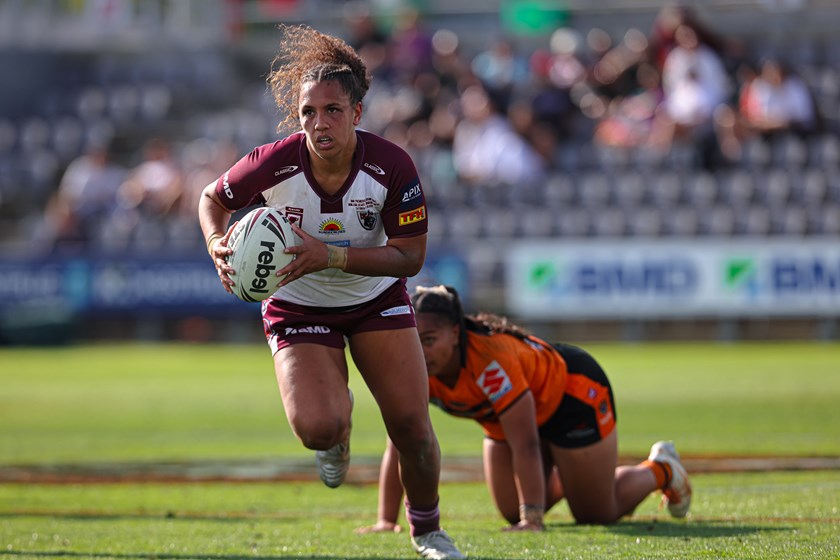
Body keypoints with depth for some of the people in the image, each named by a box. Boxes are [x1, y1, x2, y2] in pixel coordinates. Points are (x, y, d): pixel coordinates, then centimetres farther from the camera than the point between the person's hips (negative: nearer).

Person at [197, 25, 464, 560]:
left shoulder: (391, 166, -25)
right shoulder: (273, 164, -25)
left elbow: (409, 256, -20)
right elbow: (213, 199, -4)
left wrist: (331, 256, -32)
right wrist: (218, 245, -25)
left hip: (377, 298, 1)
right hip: (299, 308, -1)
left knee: (411, 425, -5)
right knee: (316, 428, -23)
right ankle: (340, 421, 18)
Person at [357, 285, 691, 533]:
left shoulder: (491, 360, -43)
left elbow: (524, 445, -42)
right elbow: (400, 448, -19)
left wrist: (532, 520, -44)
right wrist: (386, 521, -24)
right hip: (504, 419, 6)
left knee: (597, 515, 2)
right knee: (513, 513, 7)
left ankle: (661, 470, 30)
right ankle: (562, 478, 37)